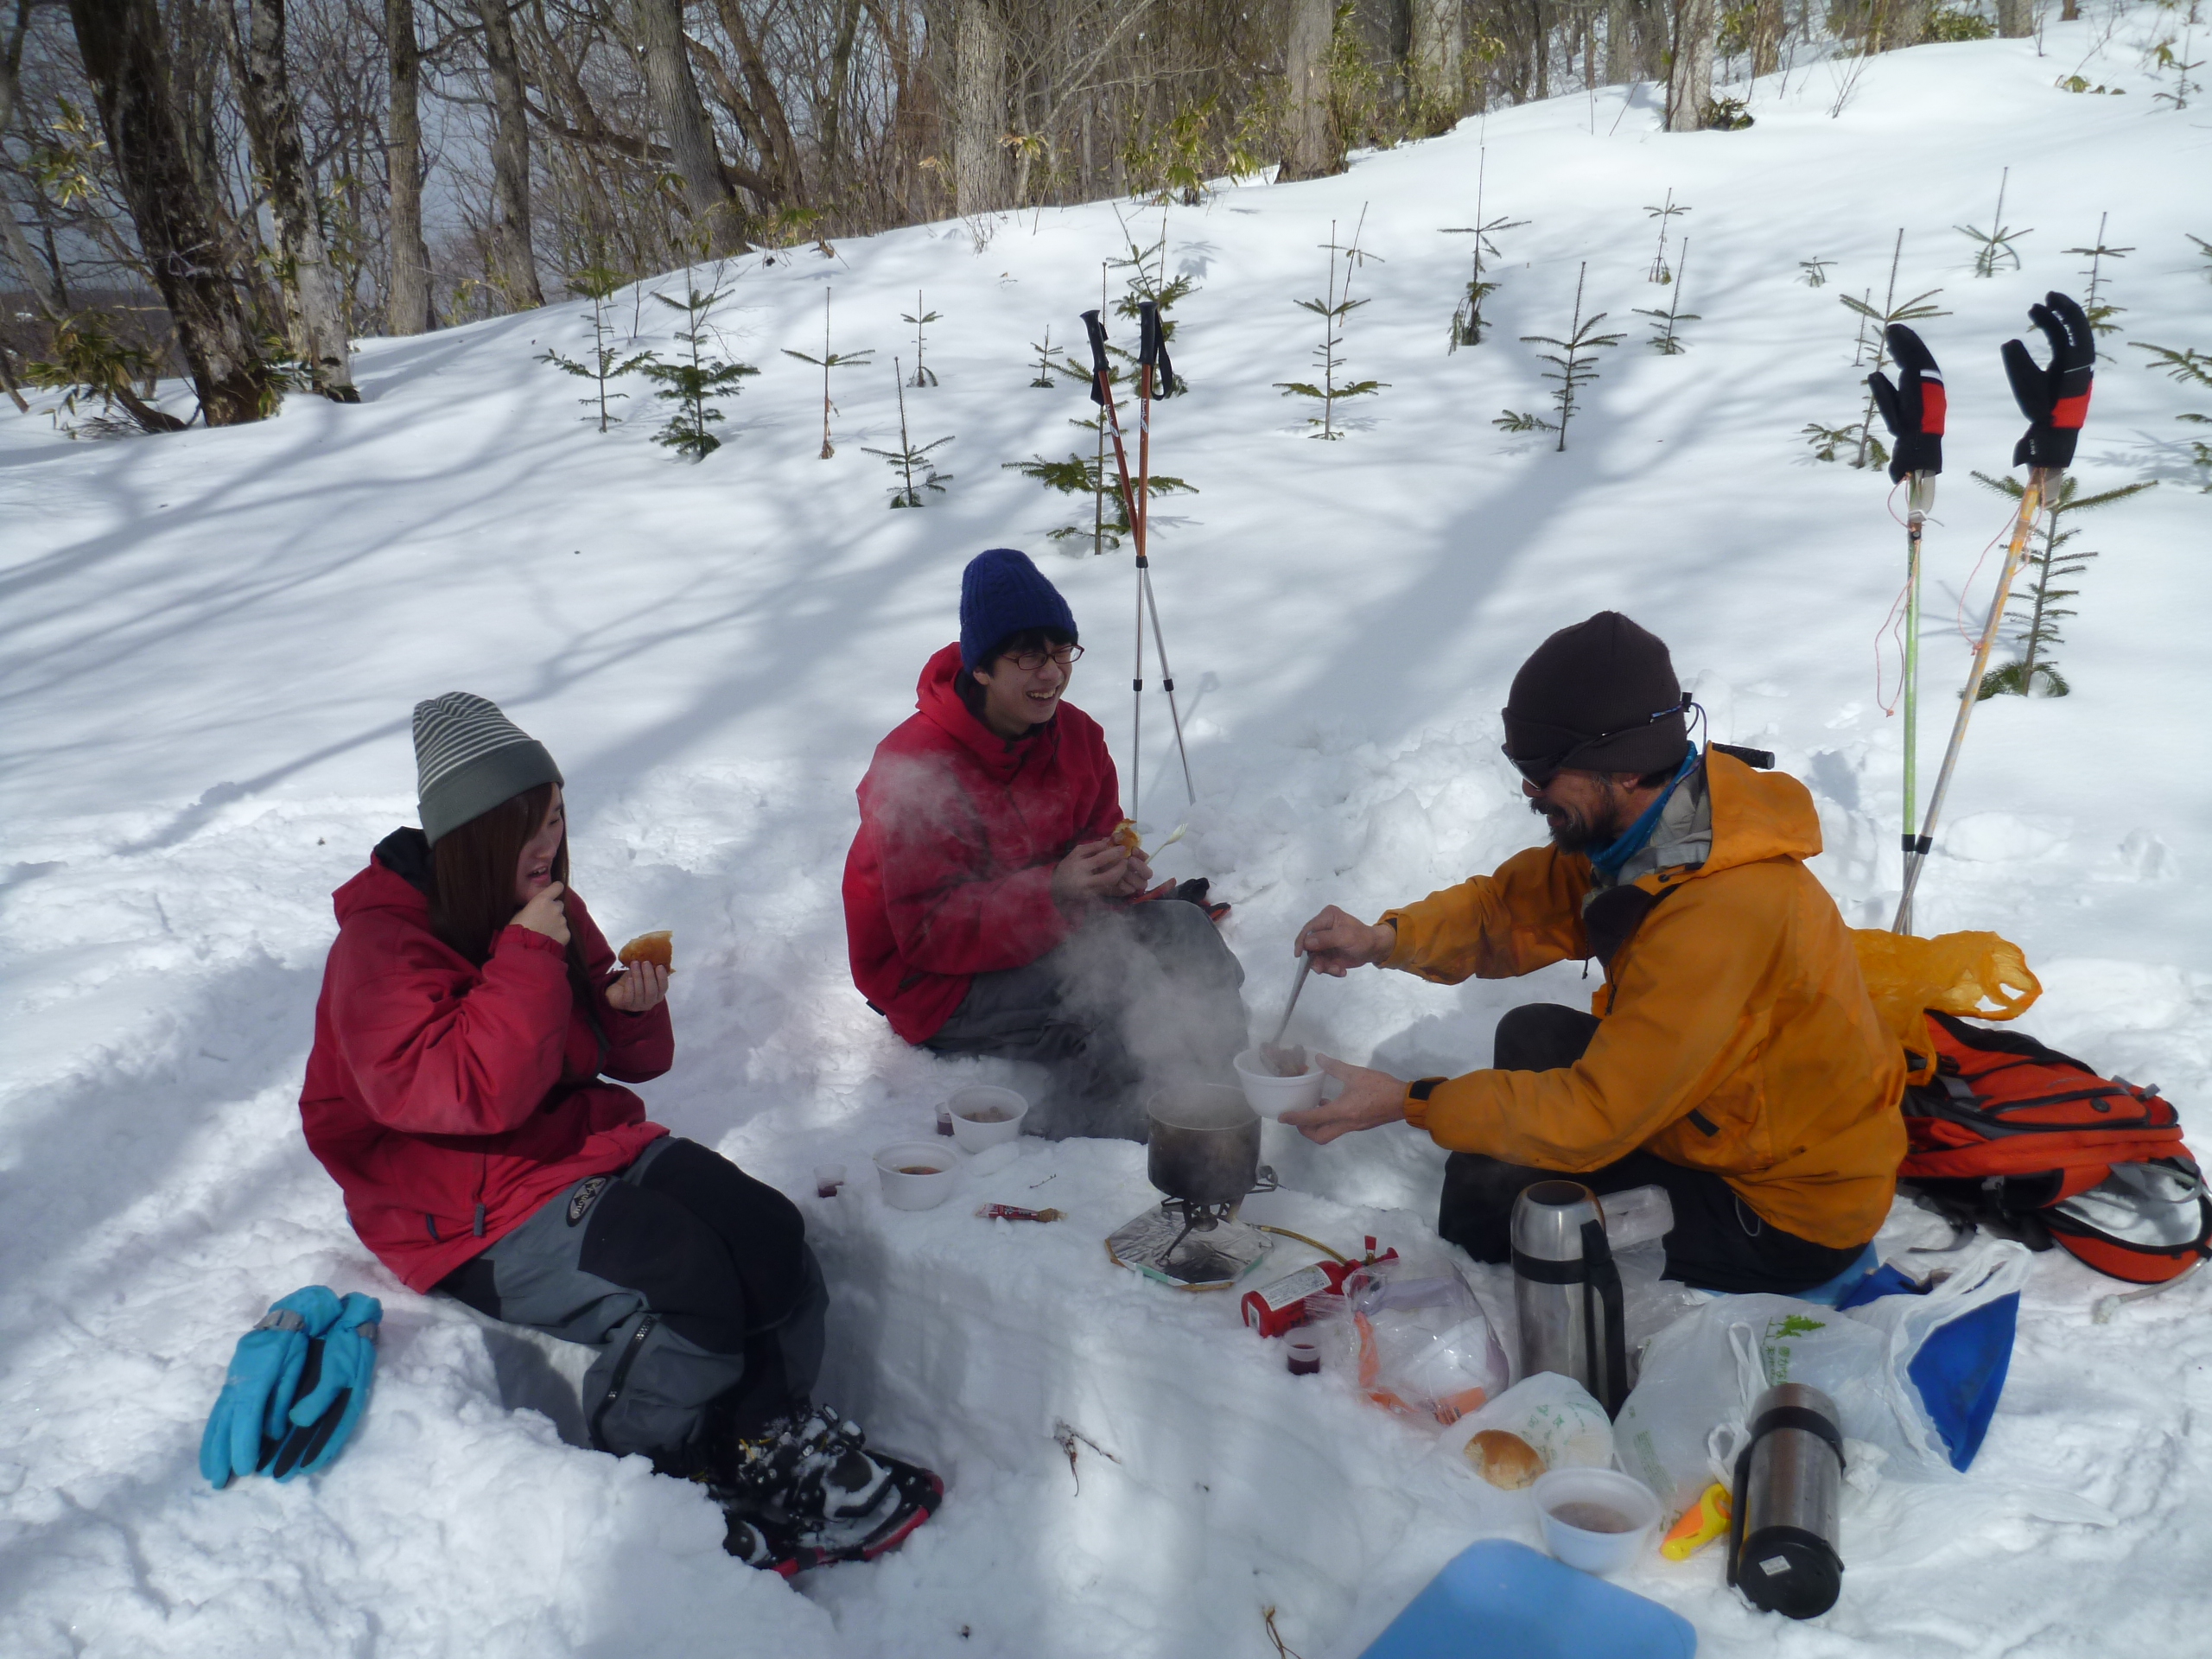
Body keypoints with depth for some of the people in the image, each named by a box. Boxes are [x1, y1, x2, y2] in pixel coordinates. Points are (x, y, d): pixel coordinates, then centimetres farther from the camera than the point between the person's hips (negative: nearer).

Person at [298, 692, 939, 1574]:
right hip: (473, 1213, -7)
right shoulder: (382, 945, -13)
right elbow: (474, 1093, -27)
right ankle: (663, 1489, -2)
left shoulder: (546, 907, 11)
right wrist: (529, 955, -24)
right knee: (682, 1284, -27)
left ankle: (771, 1440, 3)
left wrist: (633, 1006, -6)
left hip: (587, 1141, 8)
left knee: (771, 1234, -15)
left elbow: (627, 1062, 18)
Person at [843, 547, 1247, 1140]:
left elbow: (1099, 835, 11)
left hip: (1052, 929, 8)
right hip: (938, 981, -7)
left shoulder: (1075, 733, -2)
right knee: (1120, 989, -29)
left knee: (1186, 928, -11)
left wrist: (1120, 872, -16)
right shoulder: (912, 768, -24)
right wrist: (1053, 892, -36)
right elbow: (928, 933, -25)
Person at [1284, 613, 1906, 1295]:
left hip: (1797, 1213, -8)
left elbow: (1598, 1115, -30)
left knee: (1482, 1202, -11)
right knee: (1532, 1036, 11)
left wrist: (1409, 1104, -26)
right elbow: (1516, 905, 2)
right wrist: (1386, 940, -15)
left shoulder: (1719, 917, -34)